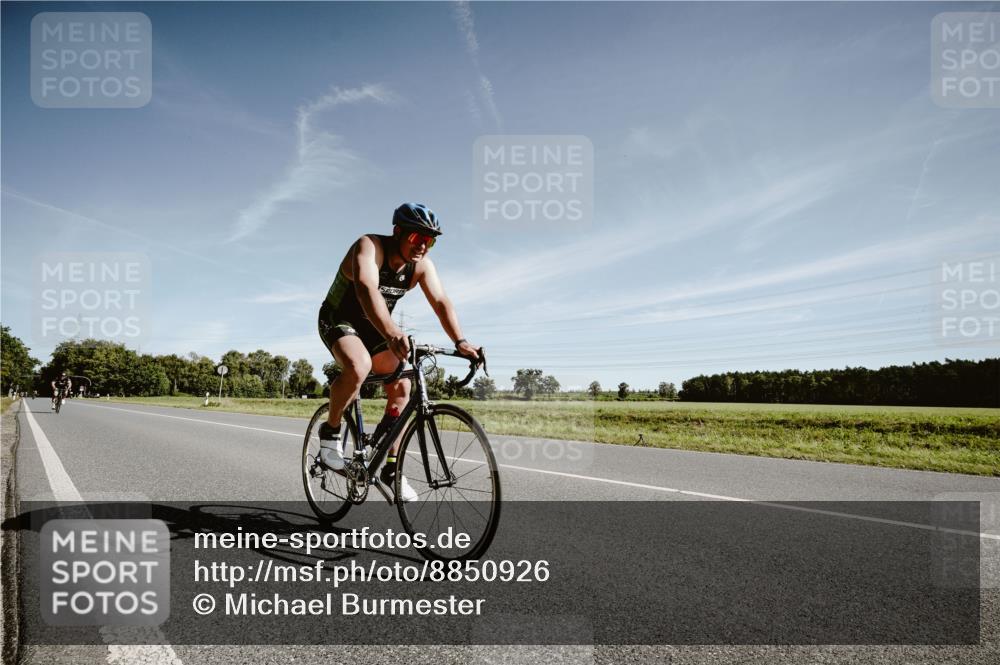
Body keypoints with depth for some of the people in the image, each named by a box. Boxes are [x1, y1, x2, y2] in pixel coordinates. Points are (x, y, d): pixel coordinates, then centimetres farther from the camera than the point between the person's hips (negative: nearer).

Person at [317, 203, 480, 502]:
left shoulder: (421, 264, -11)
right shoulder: (369, 247, -29)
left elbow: (441, 302, -20)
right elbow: (367, 288, -47)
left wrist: (460, 342, -37)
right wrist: (392, 334, -64)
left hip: (374, 329, 6)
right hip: (339, 320, -6)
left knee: (402, 387, -8)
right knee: (358, 367, -35)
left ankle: (391, 468, 5)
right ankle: (330, 431, -10)